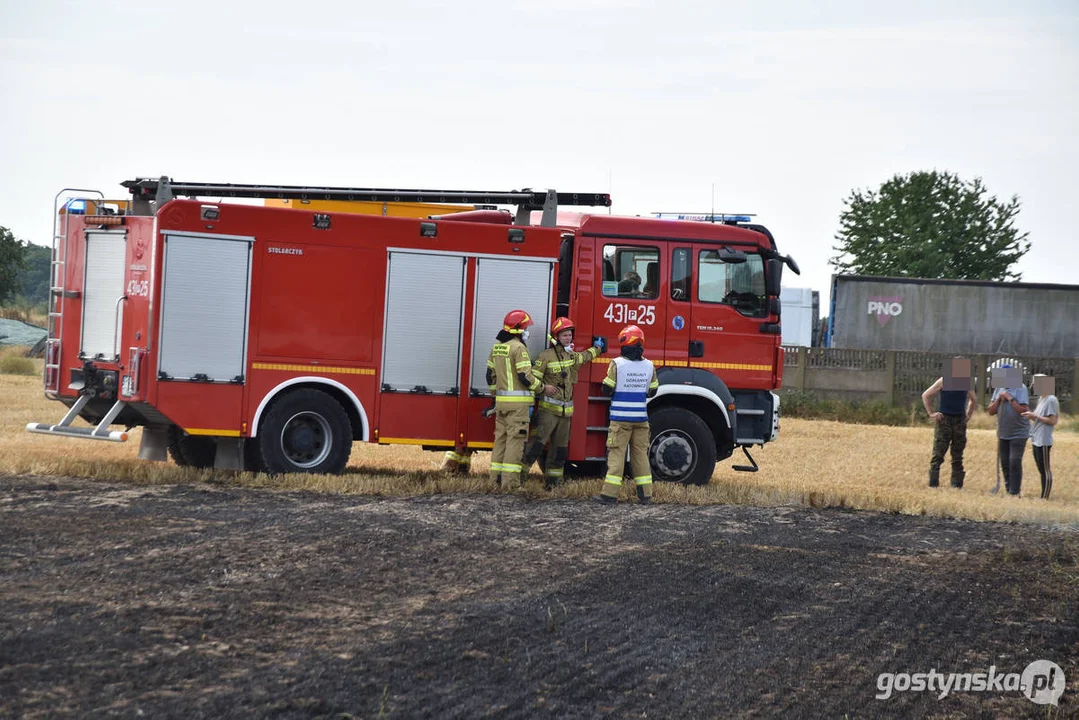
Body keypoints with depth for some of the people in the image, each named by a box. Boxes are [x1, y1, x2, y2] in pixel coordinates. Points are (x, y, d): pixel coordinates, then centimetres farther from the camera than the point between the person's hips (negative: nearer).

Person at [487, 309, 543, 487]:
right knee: (515, 439, -6)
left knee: (501, 437, 12)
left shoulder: (496, 348, 13)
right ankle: (510, 480, -9)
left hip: (501, 400, 8)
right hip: (518, 401, -8)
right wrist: (542, 387, -4)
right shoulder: (518, 348, -13)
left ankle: (496, 476, 13)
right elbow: (525, 377, -17)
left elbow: (490, 375, 18)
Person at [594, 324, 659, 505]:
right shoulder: (649, 366, 2)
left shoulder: (617, 364, -10)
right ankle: (645, 493, 11)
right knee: (640, 453, 10)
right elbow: (652, 391, 11)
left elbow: (607, 389, -6)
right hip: (641, 418, 4)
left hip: (620, 417, -4)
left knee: (616, 453, -2)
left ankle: (610, 493, -5)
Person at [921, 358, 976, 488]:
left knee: (957, 457, 7)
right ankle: (933, 484, -9)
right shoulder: (943, 381, -5)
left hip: (960, 421, 4)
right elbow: (925, 396, -2)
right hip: (944, 420, -4)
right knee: (937, 454, -7)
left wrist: (968, 415, 15)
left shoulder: (966, 383, 7)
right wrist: (931, 413, -7)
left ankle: (957, 485, 11)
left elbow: (974, 399, 26)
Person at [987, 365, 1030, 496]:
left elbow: (1024, 410, -19)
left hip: (1018, 434, -6)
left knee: (1015, 463, -13)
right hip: (1003, 434, 6)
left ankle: (1014, 492, -10)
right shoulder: (999, 388, 8)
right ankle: (1008, 490, 17)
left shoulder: (1020, 388, -11)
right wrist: (999, 399, -8)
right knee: (1005, 464, 9)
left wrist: (1010, 398, -20)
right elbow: (991, 411, 6)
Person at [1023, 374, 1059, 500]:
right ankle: (1043, 497, 17)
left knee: (1045, 470, -6)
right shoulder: (1041, 399, 15)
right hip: (1036, 441, 10)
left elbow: (1052, 421, -17)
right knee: (1041, 470, 13)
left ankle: (1045, 498, -4)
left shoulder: (1051, 400, -13)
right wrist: (1031, 416, 4)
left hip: (1044, 442, -10)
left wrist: (1035, 416, -15)